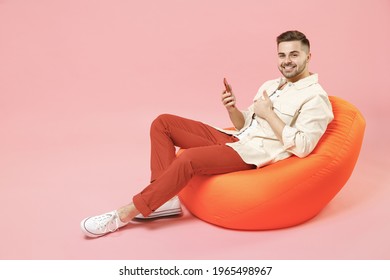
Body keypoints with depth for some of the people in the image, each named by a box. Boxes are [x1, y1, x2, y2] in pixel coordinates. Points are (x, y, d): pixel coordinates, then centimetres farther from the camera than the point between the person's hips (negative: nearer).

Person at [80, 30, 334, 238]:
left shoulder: (315, 98, -6)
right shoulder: (270, 85, 20)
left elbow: (301, 147, -16)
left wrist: (268, 114, -13)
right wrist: (232, 109, -1)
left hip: (255, 154, -9)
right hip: (234, 139, 9)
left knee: (190, 158, -33)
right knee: (163, 123, -2)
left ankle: (125, 214, -18)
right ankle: (167, 198, -12)